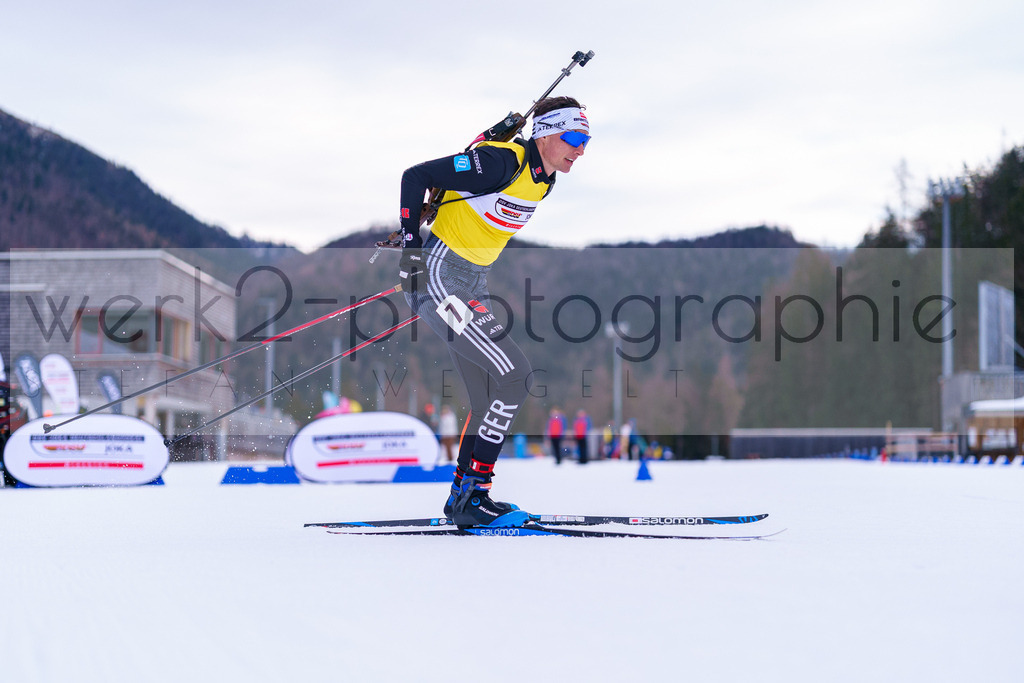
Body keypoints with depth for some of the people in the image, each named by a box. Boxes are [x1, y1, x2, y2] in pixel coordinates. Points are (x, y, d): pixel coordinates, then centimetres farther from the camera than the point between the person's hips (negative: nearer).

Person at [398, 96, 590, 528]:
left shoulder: (543, 179, 7)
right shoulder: (503, 162, -21)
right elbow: (416, 176, -19)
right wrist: (411, 242, -21)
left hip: (471, 284, 10)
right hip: (437, 279, -9)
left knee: (493, 400, 8)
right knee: (515, 374, -16)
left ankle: (465, 497, 19)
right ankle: (472, 496, -12)